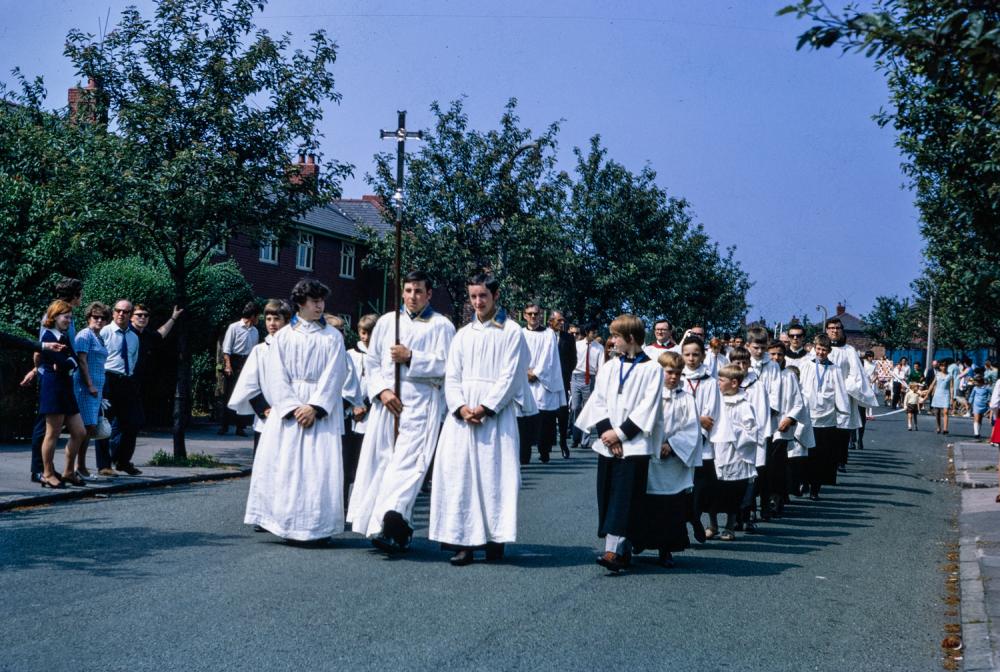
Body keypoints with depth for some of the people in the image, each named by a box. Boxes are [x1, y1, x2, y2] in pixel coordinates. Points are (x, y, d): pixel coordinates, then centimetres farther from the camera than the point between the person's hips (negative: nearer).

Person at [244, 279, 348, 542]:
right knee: (283, 465, -4)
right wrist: (293, 408, -12)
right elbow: (276, 376, 1)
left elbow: (334, 375, -1)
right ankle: (284, 524, 2)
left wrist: (315, 407, -13)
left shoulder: (332, 336, 9)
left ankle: (317, 527, -6)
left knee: (319, 467, -9)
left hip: (321, 409, -1)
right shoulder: (283, 336, 10)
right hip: (286, 409, 1)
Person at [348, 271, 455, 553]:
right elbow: (371, 361, 14)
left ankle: (386, 522, -25)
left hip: (422, 403, -4)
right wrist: (382, 390, -1)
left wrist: (411, 357, -11)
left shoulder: (441, 326, 6)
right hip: (387, 402, 4)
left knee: (407, 462, -15)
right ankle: (397, 527, 9)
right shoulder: (387, 321, 17)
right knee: (381, 461, 1)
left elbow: (445, 365, -4)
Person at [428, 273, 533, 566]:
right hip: (462, 414, 4)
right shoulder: (463, 335, 16)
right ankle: (464, 541, -2)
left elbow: (510, 375, -5)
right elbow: (452, 376, 10)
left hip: (496, 414, -4)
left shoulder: (511, 331, 3)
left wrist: (485, 407, -13)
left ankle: (495, 538, 2)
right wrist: (460, 407, -7)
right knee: (459, 472, -4)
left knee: (495, 473, -5)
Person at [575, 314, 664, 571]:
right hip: (608, 444, 5)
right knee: (608, 496, 6)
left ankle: (613, 551, -17)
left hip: (634, 444, -5)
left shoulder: (652, 369, -2)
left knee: (625, 497, -10)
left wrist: (621, 433, -13)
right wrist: (606, 430, -8)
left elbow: (648, 406, -8)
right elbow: (597, 401, 7)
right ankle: (624, 550, 14)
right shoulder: (609, 368, 12)